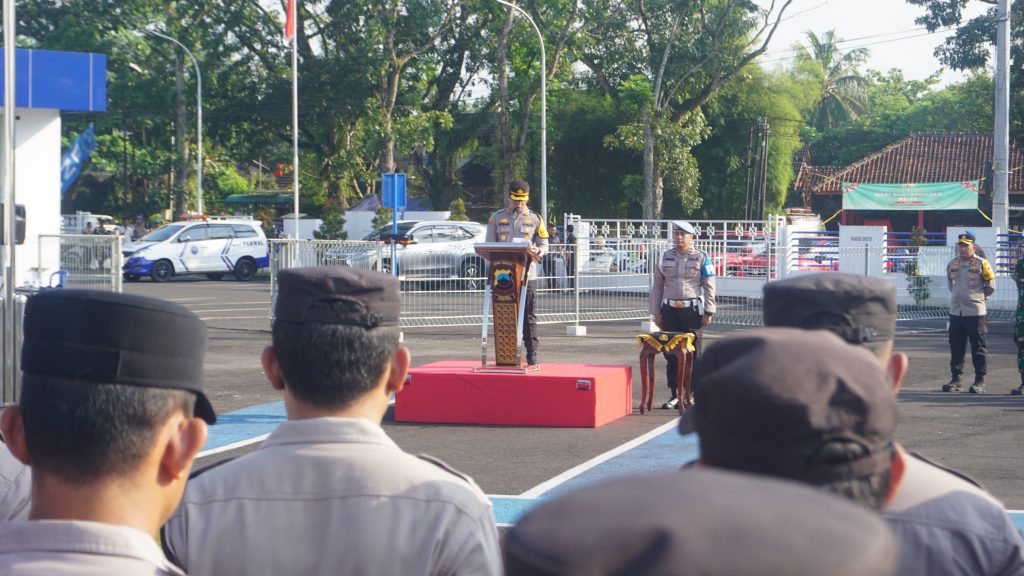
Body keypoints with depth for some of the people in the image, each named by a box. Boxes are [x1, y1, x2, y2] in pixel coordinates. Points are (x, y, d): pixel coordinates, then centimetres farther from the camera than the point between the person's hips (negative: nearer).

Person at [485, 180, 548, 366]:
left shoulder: (534, 219, 9)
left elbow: (544, 245, 9)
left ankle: (532, 354, 2)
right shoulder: (496, 218, 10)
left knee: (528, 316, -1)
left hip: (527, 274, -1)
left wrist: (537, 252, -14)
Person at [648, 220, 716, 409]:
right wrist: (656, 313, 6)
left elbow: (709, 287, 1)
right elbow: (657, 286, 11)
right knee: (670, 354, 4)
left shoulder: (701, 258, 1)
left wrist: (708, 312, -5)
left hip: (692, 310, -3)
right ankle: (674, 395, 11)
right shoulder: (665, 257, 9)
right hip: (669, 310, 3)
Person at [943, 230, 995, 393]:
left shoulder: (982, 264, -6)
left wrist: (978, 297, 9)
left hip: (975, 313, -5)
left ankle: (980, 381, 4)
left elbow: (991, 286, 2)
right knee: (956, 348, 7)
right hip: (955, 312, 5)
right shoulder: (952, 264, 9)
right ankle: (955, 379, 14)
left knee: (978, 348, 0)